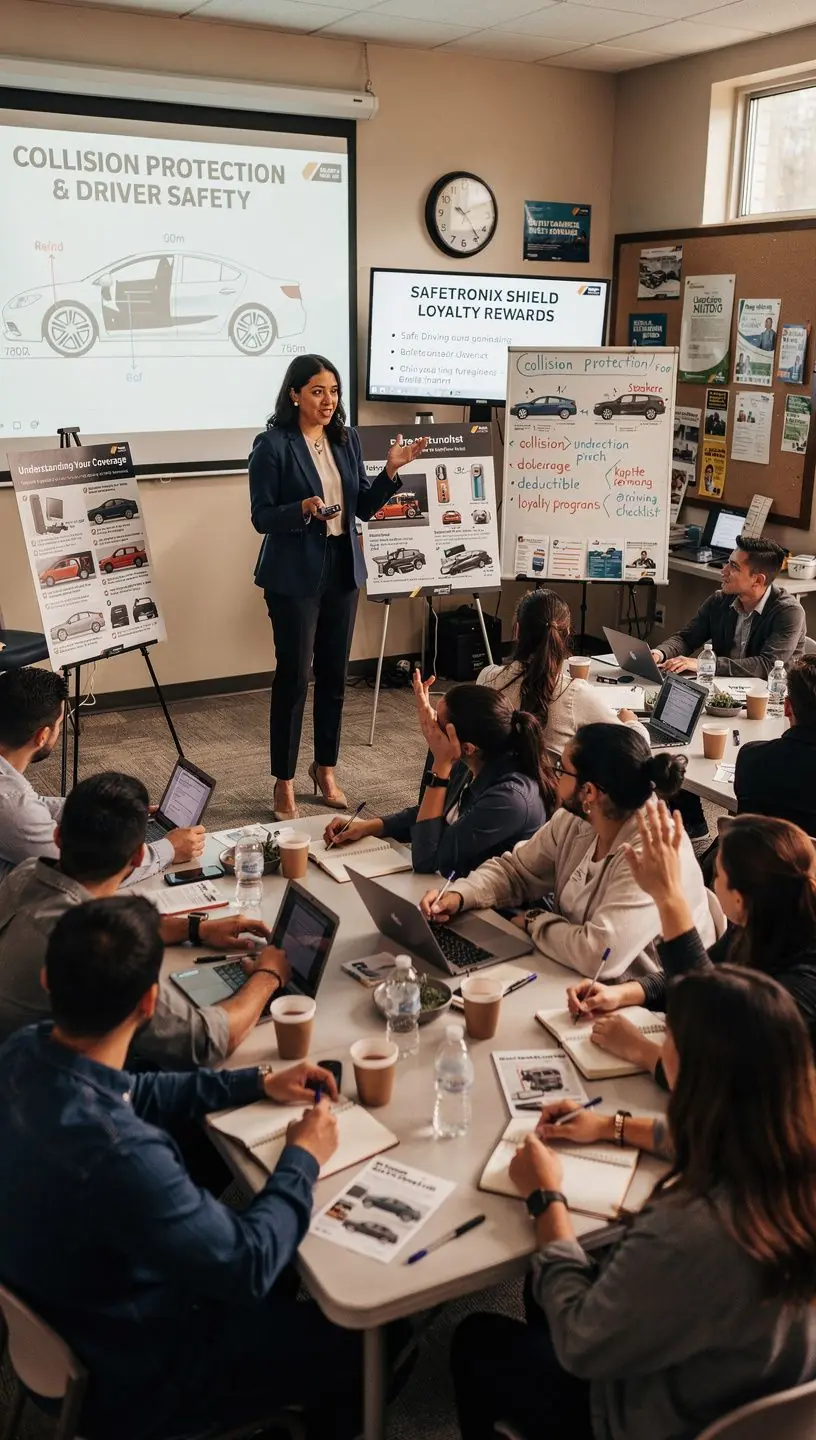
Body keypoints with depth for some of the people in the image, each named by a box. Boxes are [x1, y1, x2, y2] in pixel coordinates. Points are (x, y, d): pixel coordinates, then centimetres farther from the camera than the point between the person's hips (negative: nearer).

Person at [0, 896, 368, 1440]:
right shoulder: (115, 1152, -42)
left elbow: (133, 1094, 5)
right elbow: (248, 1267, -29)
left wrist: (258, 1082, 4)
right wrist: (302, 1161, -13)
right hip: (123, 1377, -7)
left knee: (290, 1285, 24)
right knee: (360, 1339, 10)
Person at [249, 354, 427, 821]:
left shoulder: (347, 441, 7)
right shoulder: (273, 445, -10)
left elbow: (364, 507, 9)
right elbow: (262, 517, -11)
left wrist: (391, 469, -4)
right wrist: (304, 509, -28)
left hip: (343, 570, 6)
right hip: (294, 576, -6)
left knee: (335, 674, 12)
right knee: (294, 676, -2)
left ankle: (326, 769, 28)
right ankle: (284, 783, 11)